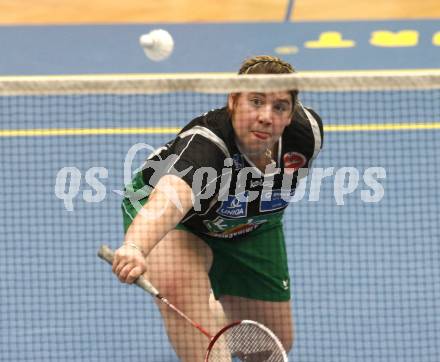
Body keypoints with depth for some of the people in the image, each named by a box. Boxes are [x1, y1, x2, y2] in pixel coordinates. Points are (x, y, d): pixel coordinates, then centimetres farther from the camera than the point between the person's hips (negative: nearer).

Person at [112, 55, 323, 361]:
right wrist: (135, 248, -87)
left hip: (252, 228, 6)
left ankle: (220, 313, 43)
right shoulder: (204, 143, -45)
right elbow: (168, 198, -66)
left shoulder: (307, 132, -27)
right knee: (179, 279, -40)